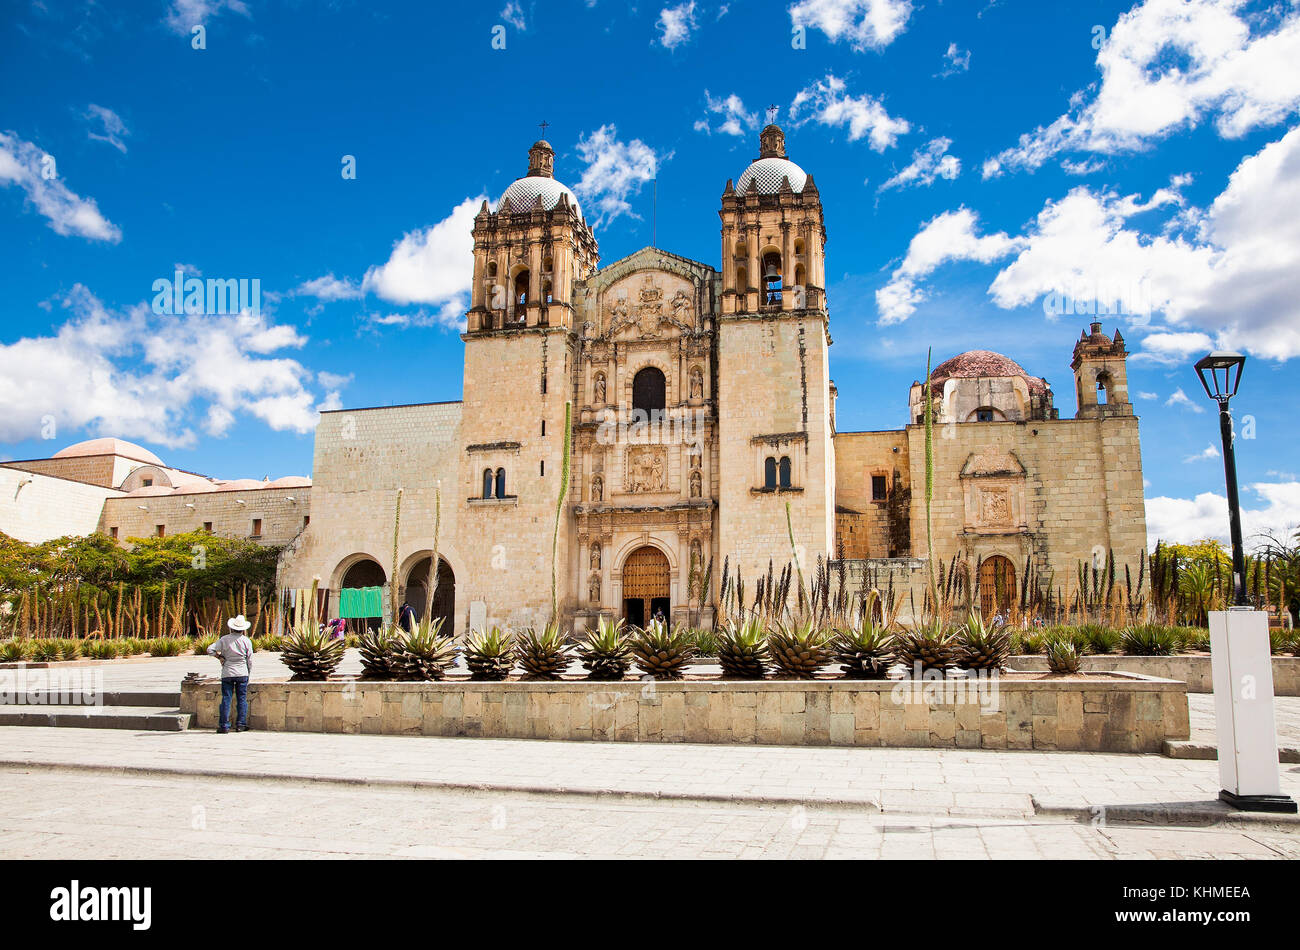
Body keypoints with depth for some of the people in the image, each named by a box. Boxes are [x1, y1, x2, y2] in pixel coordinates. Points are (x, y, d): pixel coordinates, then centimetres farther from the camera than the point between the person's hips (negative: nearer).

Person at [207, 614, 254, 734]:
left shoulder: (224, 639, -2)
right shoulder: (246, 641, -2)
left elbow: (210, 650, -5)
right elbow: (250, 660, 2)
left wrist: (219, 656, 7)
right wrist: (249, 674, 13)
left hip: (227, 674, 0)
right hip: (242, 673, 0)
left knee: (226, 699, 4)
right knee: (242, 699, 7)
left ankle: (224, 726, 4)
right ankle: (241, 725, 7)